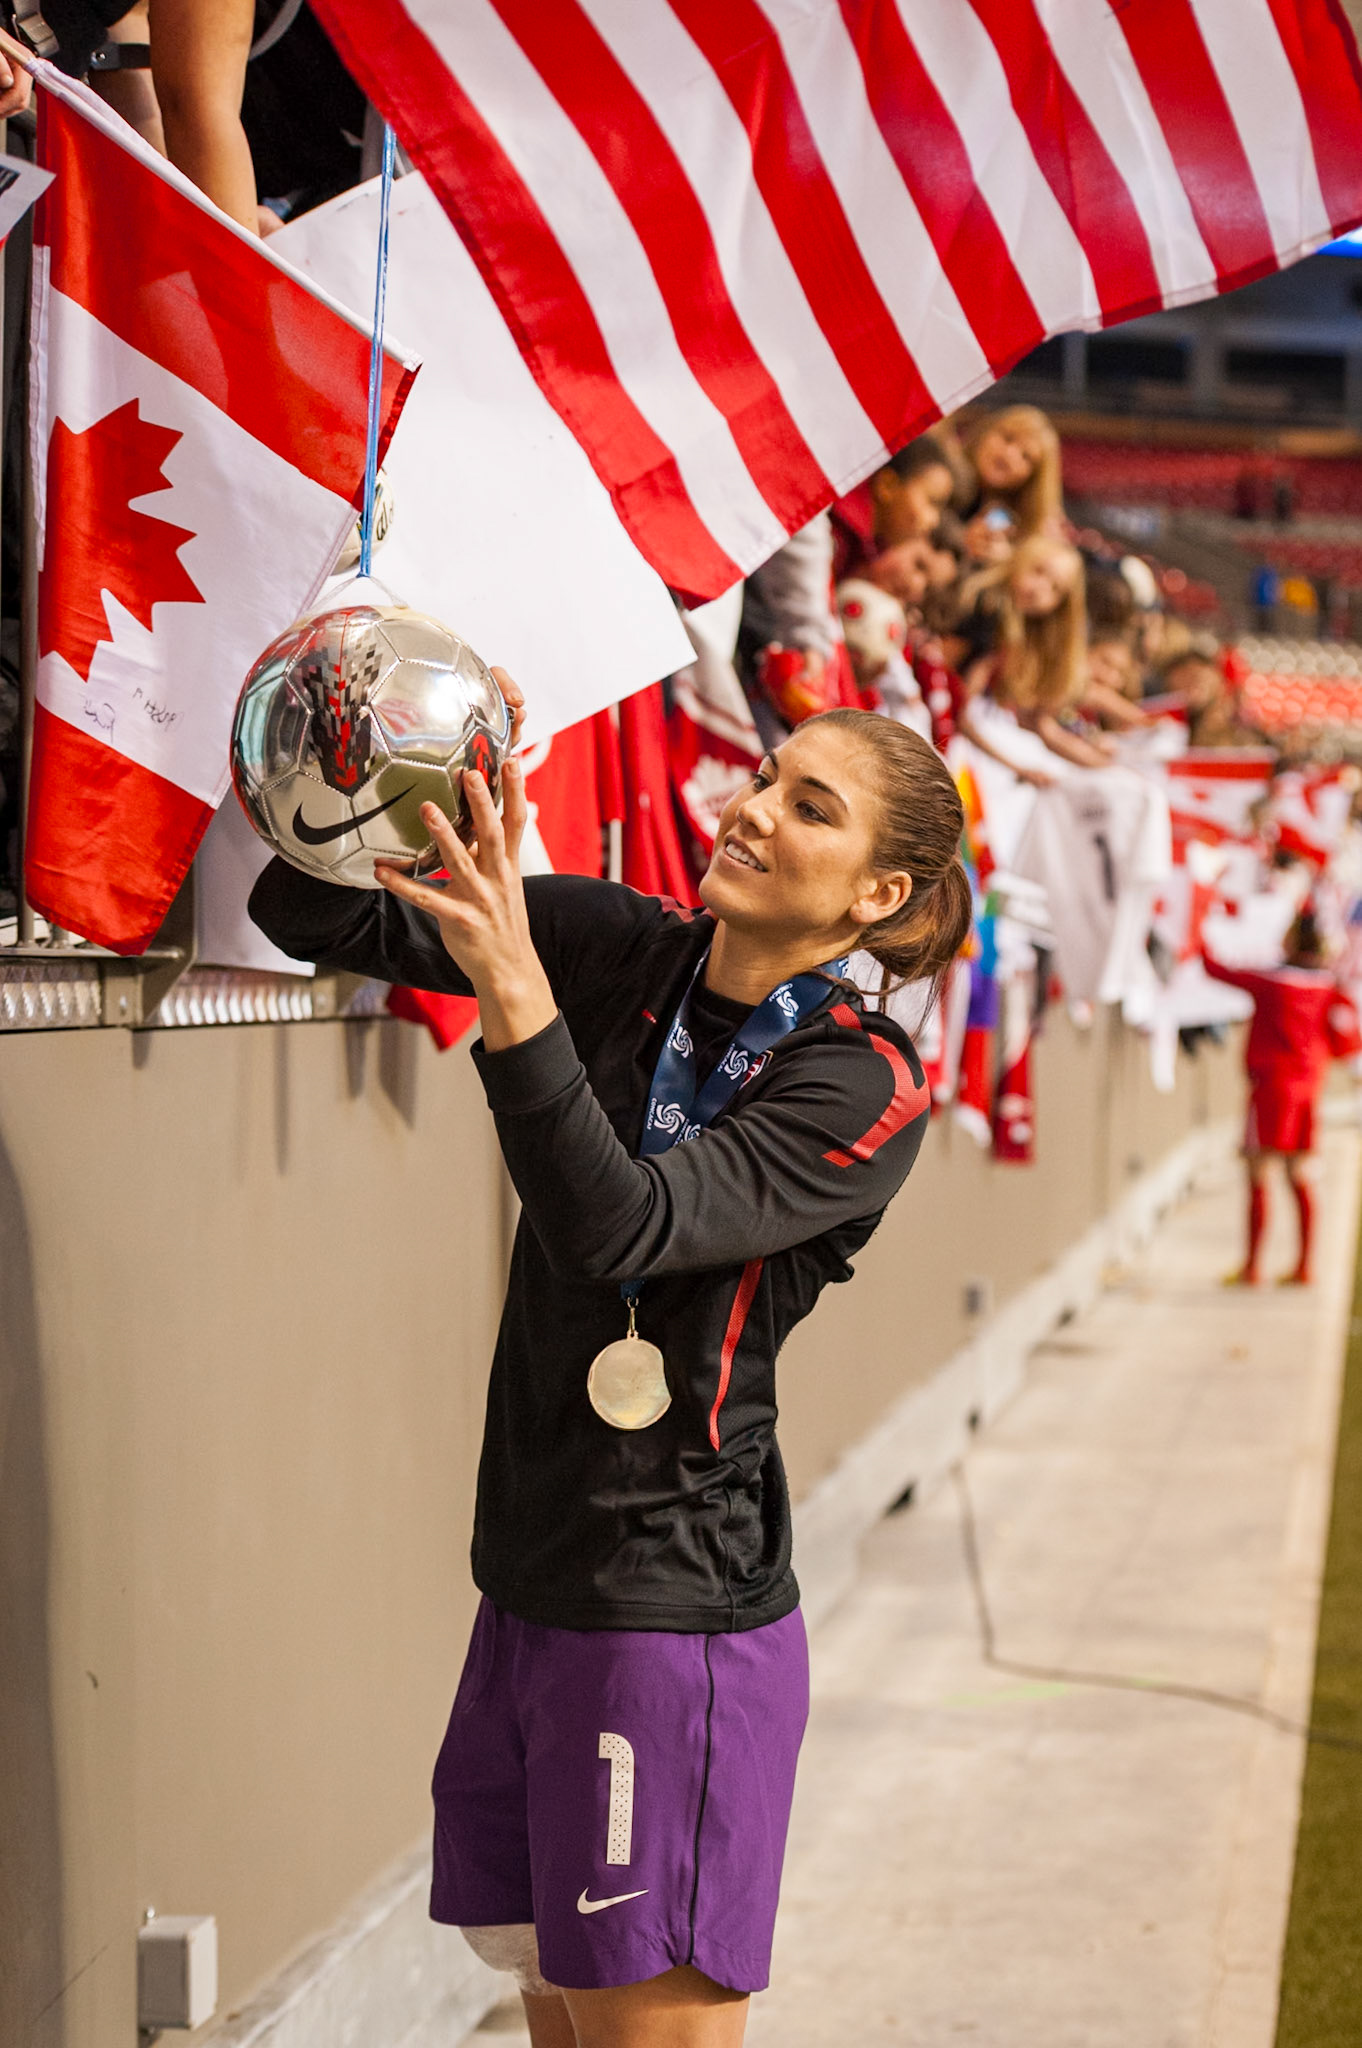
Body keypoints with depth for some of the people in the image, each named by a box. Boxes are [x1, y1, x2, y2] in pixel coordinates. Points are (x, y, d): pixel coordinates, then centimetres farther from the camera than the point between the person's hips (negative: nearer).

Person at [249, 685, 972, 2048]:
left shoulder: (862, 1087, -12)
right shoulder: (618, 951, 3)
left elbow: (620, 1227, -27)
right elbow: (321, 922, 0)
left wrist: (514, 989, -38)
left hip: (677, 1619, -6)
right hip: (530, 1596, 6)